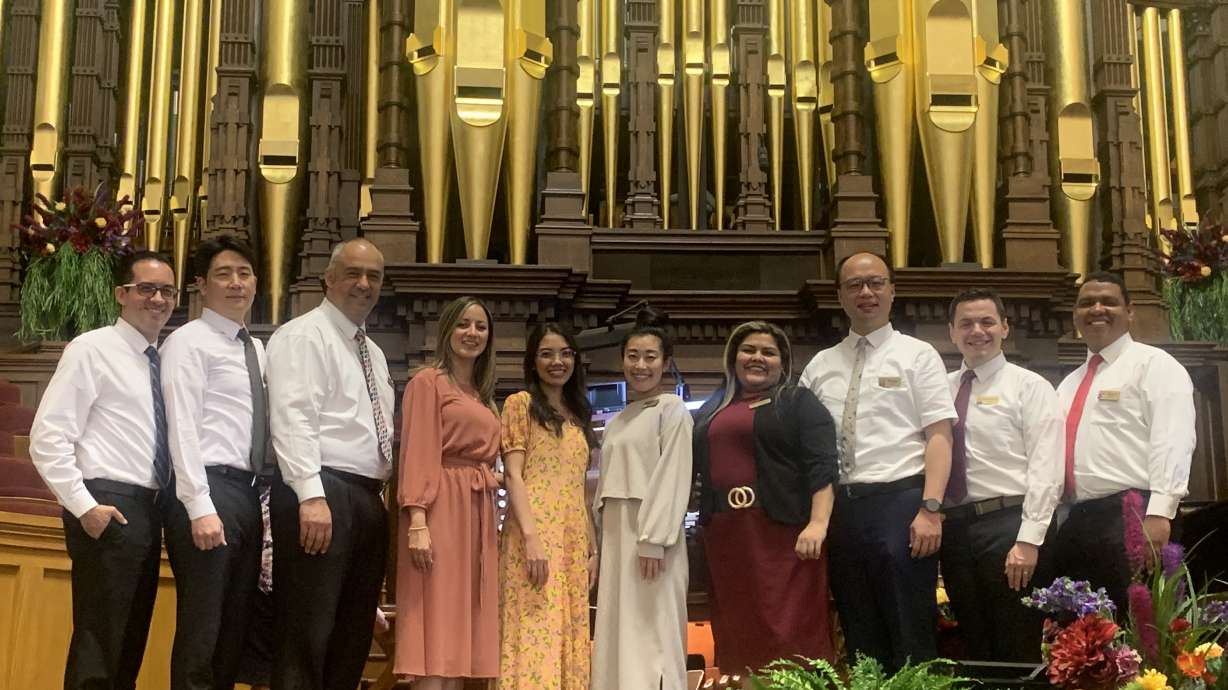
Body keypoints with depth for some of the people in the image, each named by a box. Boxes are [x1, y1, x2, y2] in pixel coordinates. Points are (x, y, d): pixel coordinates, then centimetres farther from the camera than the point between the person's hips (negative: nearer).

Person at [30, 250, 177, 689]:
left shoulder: (160, 361, 16)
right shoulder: (92, 349, -6)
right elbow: (47, 438, -13)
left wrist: (171, 507, 9)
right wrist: (84, 506, -18)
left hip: (150, 511, 8)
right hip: (109, 510, -8)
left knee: (131, 645, 14)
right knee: (97, 648, -7)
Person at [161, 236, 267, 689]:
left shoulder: (258, 349, 19)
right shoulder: (188, 341, -3)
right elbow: (182, 429, -12)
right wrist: (200, 508, -19)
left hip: (248, 493, 8)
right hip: (210, 489, -8)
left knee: (234, 630, 11)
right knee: (200, 633, -6)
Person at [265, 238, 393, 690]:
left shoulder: (374, 353, 23)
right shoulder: (302, 336, -4)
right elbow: (293, 420, -16)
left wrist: (383, 492, 15)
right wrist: (312, 496, -26)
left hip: (367, 499, 9)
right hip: (321, 493, -9)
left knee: (353, 636, 11)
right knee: (306, 635, -9)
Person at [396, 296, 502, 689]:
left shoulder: (483, 396, 23)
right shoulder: (428, 381, 0)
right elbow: (417, 454, -9)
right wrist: (417, 521, -20)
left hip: (478, 512, 8)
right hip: (442, 508, -8)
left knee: (461, 636, 5)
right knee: (435, 629, -12)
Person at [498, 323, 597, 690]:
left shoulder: (577, 416, 20)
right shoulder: (520, 404, 2)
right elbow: (514, 476, -7)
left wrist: (593, 547, 12)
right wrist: (531, 537, -19)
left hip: (574, 540, 6)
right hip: (535, 534, -6)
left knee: (568, 637, 4)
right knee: (535, 635, -12)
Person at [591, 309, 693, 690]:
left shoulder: (672, 409, -1)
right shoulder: (617, 422, 20)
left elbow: (674, 478, -10)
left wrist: (652, 540, -19)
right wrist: (599, 548, 14)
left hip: (650, 533, -7)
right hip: (615, 533, 7)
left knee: (651, 634, -9)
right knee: (618, 633, 5)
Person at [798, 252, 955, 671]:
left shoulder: (918, 355, 4)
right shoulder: (820, 366, 15)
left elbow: (939, 436, -4)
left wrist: (930, 509, -16)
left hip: (900, 502, -4)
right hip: (840, 507, 4)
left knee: (910, 636, -2)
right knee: (859, 636, 12)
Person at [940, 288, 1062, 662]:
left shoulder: (1029, 386, 1)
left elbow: (1045, 471, -8)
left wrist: (1028, 540, -17)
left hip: (1006, 523, -5)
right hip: (953, 528, 5)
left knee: (1019, 652, 0)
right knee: (976, 652, 12)